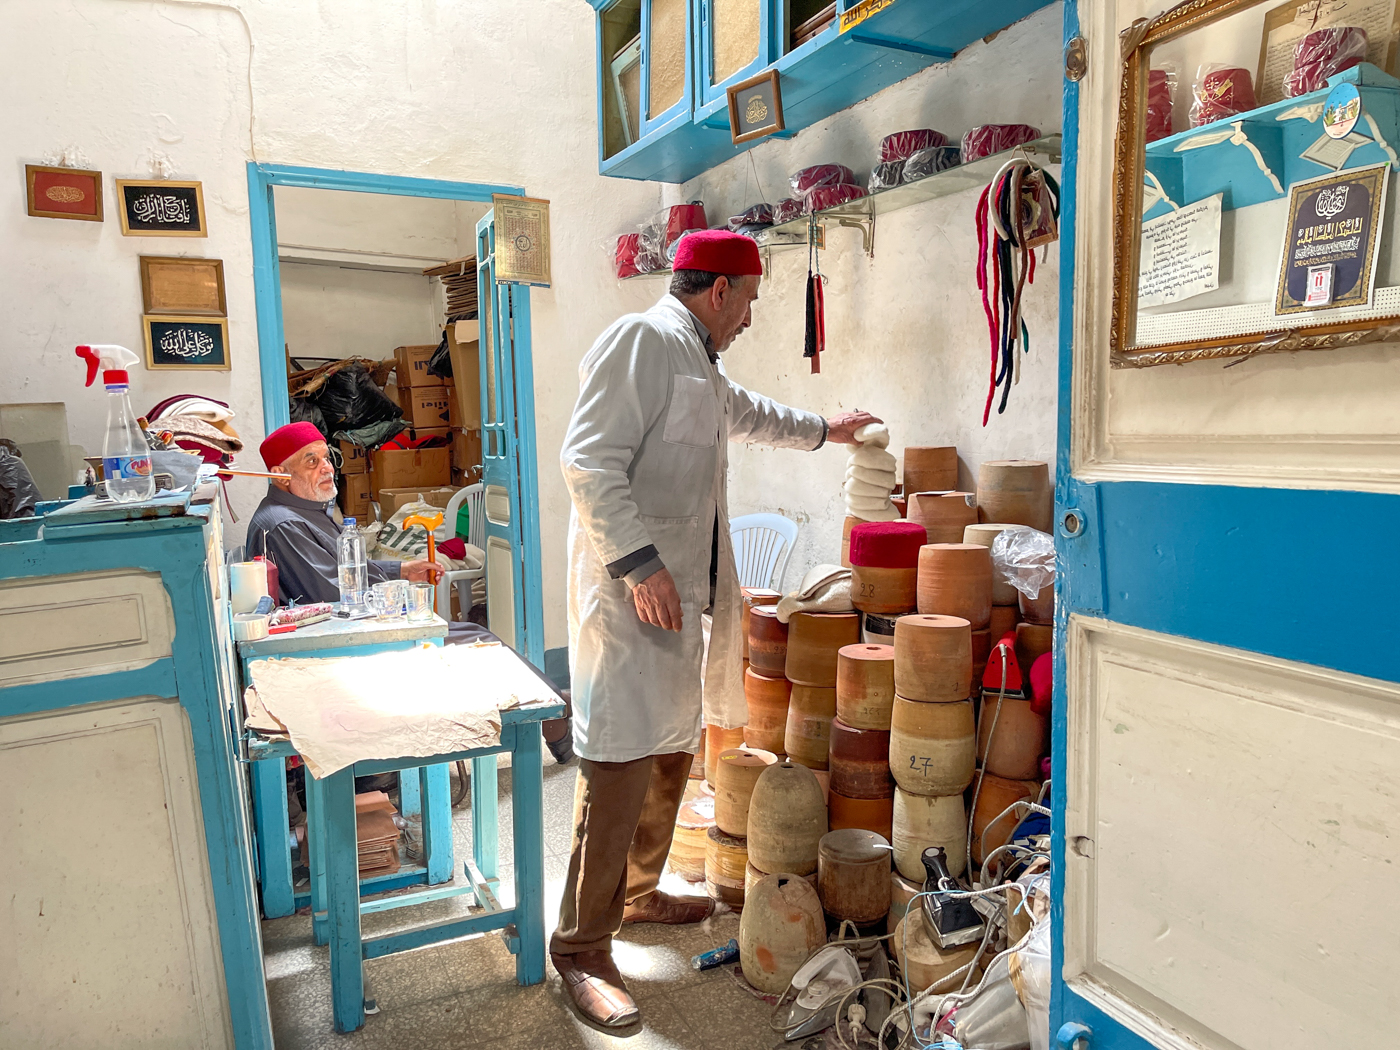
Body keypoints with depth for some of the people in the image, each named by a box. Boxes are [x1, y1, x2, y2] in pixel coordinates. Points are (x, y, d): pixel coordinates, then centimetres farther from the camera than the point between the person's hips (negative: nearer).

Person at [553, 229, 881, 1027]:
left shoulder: (699, 363, 23)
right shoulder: (643, 340, -10)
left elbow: (746, 413, 43)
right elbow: (589, 460, -19)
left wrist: (825, 429, 54)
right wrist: (640, 562, -23)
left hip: (683, 591, 10)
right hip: (632, 592, -10)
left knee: (672, 752, 16)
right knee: (621, 765, -8)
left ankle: (638, 893, 33)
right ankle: (583, 947, 5)